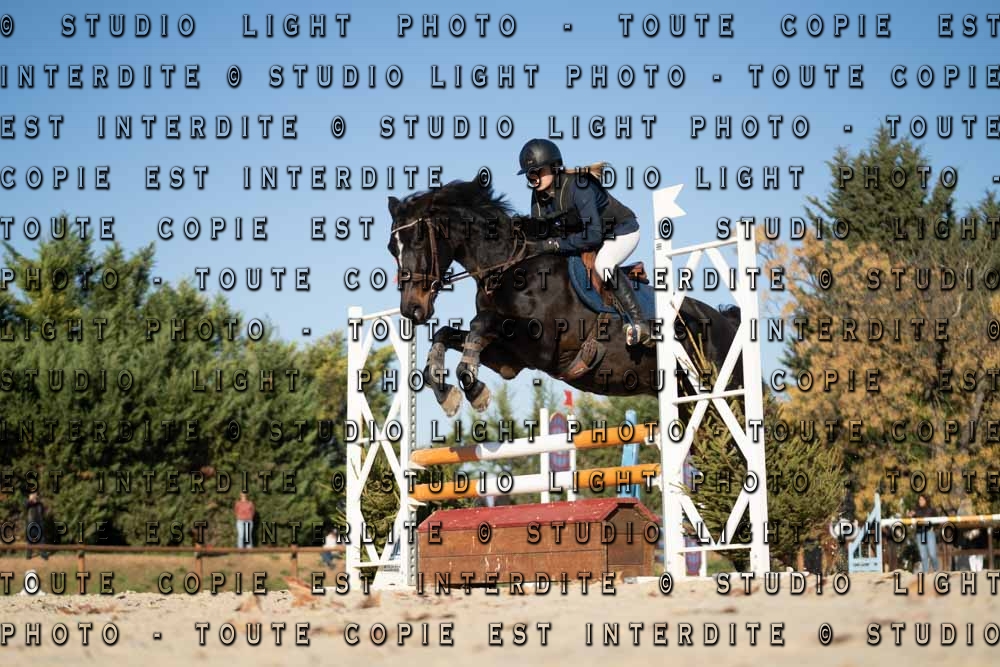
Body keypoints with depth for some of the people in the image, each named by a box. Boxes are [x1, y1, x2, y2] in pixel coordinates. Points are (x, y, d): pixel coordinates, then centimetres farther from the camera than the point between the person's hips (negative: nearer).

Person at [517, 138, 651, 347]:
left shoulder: (578, 187, -34)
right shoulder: (538, 196, -10)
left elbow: (593, 235, -38)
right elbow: (538, 236, -3)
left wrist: (555, 244, -40)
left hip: (622, 231, -9)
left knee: (602, 265, -35)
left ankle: (639, 323, -28)